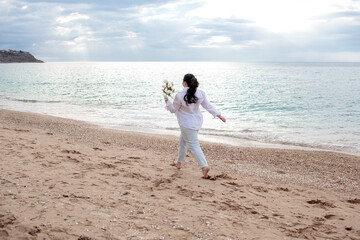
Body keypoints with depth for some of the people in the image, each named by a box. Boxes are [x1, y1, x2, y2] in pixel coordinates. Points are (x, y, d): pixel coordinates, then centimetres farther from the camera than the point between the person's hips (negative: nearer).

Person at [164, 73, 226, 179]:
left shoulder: (180, 96, -20)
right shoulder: (201, 93, -6)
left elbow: (173, 109, -6)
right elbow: (208, 106, 3)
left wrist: (167, 101, 9)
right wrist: (218, 115, 14)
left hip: (187, 124, -7)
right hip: (196, 121, 7)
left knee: (193, 145, -5)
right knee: (183, 141, 24)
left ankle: (204, 166, -17)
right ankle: (179, 162, 37)